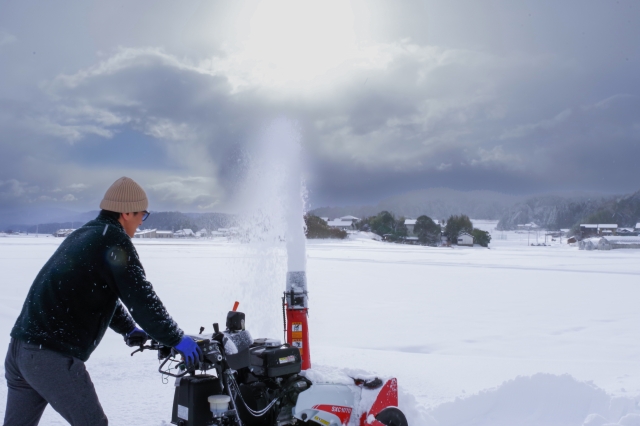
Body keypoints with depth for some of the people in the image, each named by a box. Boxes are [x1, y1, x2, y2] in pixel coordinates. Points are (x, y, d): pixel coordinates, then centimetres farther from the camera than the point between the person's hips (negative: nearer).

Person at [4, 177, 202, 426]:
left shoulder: (83, 235, 18)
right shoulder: (114, 239, -9)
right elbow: (141, 298, -13)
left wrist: (129, 329, 26)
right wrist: (176, 339, -4)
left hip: (20, 347, 9)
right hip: (54, 357, -9)